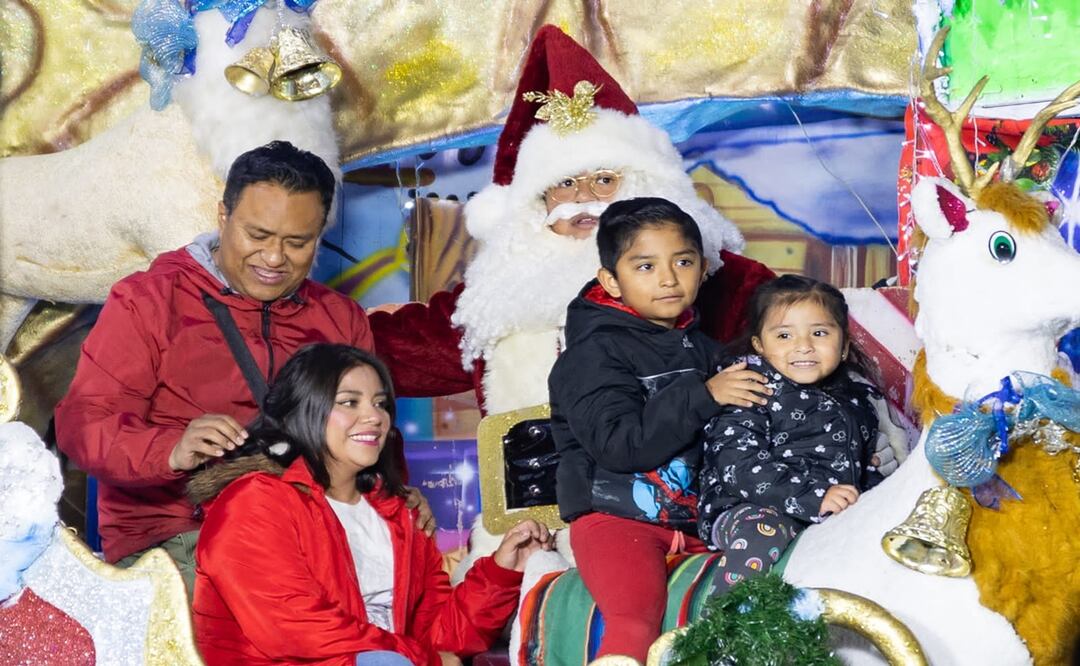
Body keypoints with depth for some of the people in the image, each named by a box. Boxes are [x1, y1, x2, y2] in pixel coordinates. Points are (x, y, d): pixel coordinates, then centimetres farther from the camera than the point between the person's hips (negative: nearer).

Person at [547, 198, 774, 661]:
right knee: (635, 618, -26)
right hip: (617, 516, -7)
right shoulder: (594, 353, -7)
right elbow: (620, 444, -21)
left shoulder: (699, 347, 16)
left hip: (695, 515, 7)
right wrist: (702, 396, -22)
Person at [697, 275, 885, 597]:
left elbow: (866, 468, 32)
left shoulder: (855, 399, 20)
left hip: (836, 516, 6)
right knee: (762, 531, -37)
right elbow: (741, 466, -15)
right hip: (749, 508, -6)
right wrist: (813, 496, -24)